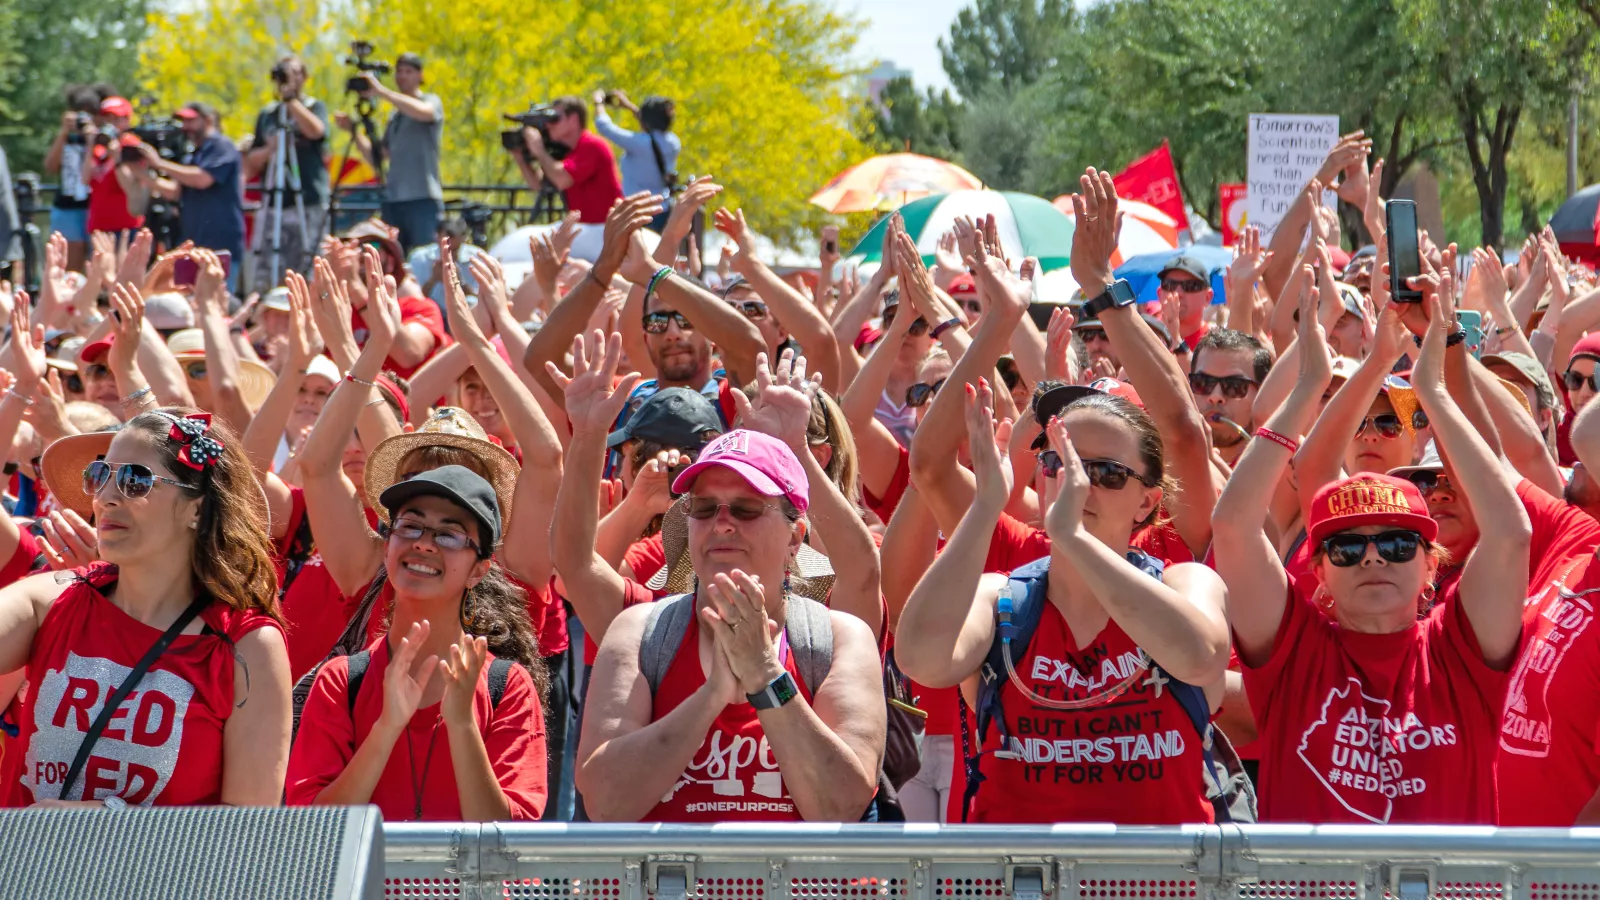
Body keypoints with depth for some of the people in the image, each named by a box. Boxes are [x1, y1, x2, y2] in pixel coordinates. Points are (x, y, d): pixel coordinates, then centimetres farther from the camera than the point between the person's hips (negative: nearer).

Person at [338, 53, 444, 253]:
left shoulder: (432, 102, 4)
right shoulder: (394, 115, 22)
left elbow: (423, 112, -21)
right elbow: (376, 156, 21)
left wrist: (381, 91, -20)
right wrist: (353, 130, 9)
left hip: (423, 199, -6)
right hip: (393, 200, 6)